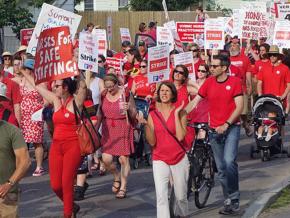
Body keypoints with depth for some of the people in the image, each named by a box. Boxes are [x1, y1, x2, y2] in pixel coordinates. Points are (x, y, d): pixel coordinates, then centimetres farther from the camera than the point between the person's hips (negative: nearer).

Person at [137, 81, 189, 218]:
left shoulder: (180, 112, -3)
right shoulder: (152, 115, 1)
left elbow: (180, 136, -16)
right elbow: (152, 142, -4)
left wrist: (176, 114, -14)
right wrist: (146, 125, -18)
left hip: (179, 159, 0)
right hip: (160, 160, 0)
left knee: (181, 196, 12)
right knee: (161, 195, -17)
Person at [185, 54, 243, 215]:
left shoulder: (235, 82, -5)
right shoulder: (209, 82, 4)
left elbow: (239, 107, -9)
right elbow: (194, 102, 2)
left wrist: (226, 124, -18)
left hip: (231, 127, -4)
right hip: (214, 129, 4)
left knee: (229, 161, -21)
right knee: (221, 168, 8)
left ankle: (234, 198, -8)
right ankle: (228, 201, 18)